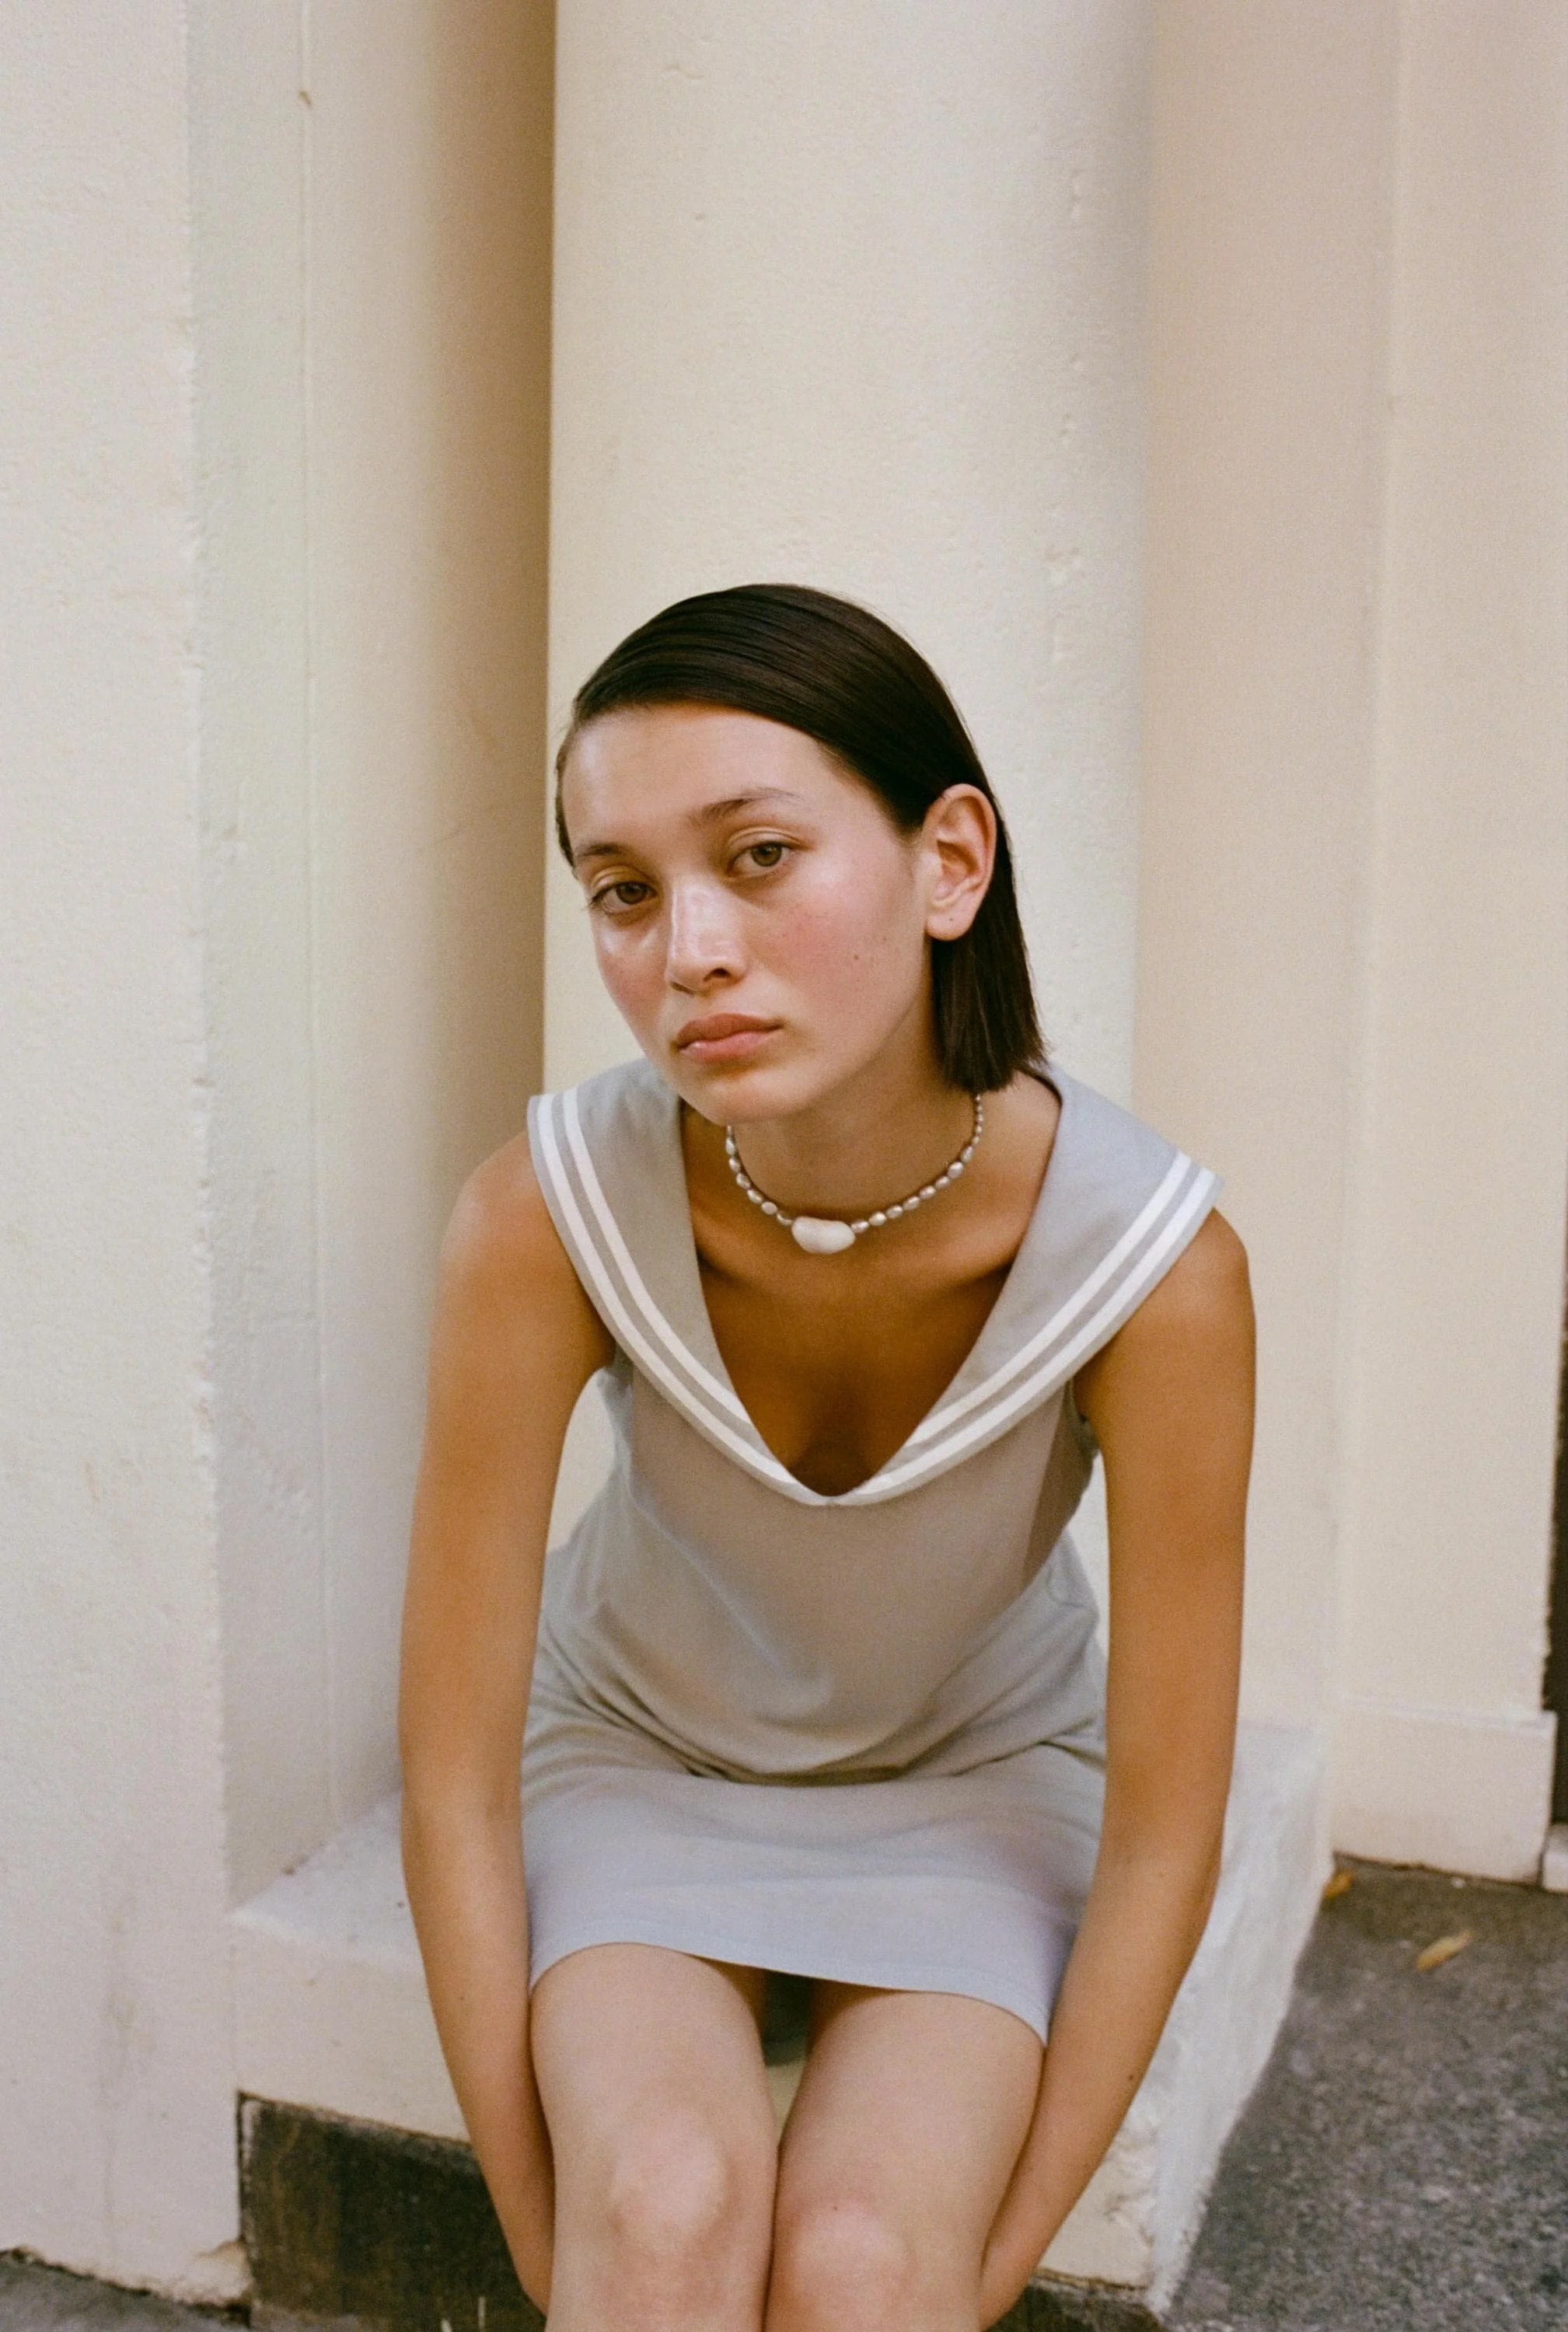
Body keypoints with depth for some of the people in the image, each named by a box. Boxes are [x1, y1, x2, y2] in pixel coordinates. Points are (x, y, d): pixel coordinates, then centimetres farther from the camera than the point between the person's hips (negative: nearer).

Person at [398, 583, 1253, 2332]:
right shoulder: (546, 1219, -28)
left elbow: (1164, 1831, -17)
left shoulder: (1155, 1262, -28)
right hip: (640, 1750, 0)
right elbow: (453, 1782, -18)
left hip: (977, 1766, 0)